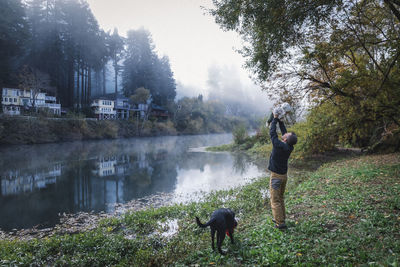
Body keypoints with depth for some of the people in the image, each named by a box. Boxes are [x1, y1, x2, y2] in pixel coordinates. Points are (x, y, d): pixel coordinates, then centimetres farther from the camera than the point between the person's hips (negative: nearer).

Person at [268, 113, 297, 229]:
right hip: (284, 175, 7)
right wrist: (280, 120, 10)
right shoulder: (290, 147, -5)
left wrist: (275, 119, -3)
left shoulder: (278, 145, -24)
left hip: (276, 176, -7)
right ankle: (281, 218, 29)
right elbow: (283, 131, 8)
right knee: (280, 198, 21)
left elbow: (272, 132, -13)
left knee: (275, 200, 0)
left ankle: (280, 223, 2)